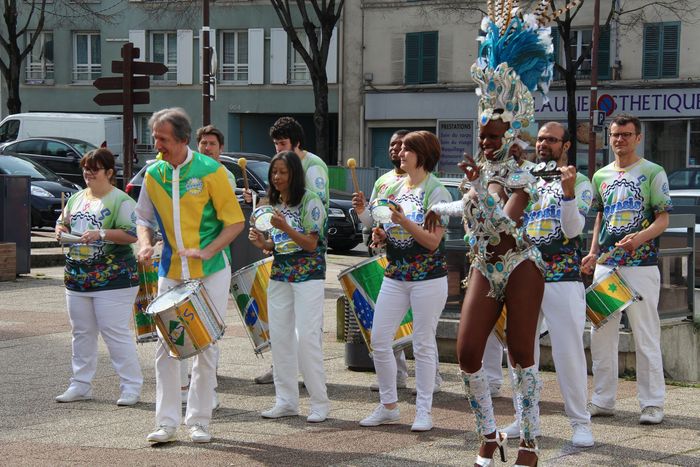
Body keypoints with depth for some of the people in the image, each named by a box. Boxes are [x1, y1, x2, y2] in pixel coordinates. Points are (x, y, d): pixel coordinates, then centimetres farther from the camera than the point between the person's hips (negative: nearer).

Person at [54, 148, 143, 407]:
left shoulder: (121, 201, -7)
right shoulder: (77, 199, 15)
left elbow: (132, 234, -15)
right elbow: (62, 223, 25)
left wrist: (101, 234, -23)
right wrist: (61, 230, 2)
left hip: (113, 279, -7)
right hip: (77, 277, 7)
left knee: (115, 332, -8)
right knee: (82, 332, 11)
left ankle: (131, 386, -1)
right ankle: (80, 385, 20)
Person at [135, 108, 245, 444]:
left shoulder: (210, 171, -10)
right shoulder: (153, 174, 3)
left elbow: (235, 221, -6)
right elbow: (144, 218, 15)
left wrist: (207, 252, -19)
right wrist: (145, 243, -6)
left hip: (211, 273, -3)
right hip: (170, 273, 3)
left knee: (205, 346, 3)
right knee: (166, 347, -1)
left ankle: (199, 421, 12)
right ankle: (167, 422, 5)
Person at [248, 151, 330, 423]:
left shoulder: (310, 201, -9)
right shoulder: (274, 204, 12)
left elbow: (311, 244, -13)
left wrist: (286, 228, -26)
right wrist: (261, 243, -4)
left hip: (308, 275, -7)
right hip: (279, 275, 7)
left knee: (306, 337, -10)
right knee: (279, 337, 5)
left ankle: (320, 403, -4)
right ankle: (286, 401, 12)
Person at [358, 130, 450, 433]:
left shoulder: (436, 193, -8)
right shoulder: (394, 188, 12)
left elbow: (433, 241, -15)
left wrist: (404, 221, -25)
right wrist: (381, 236, 1)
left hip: (428, 277, -7)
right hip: (395, 275, 7)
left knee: (423, 344, -1)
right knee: (379, 340, 3)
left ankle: (424, 411, 8)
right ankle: (388, 407, 15)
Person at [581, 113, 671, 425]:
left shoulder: (653, 173, -2)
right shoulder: (601, 176, 14)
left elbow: (663, 220, -6)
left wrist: (640, 237, -24)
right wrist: (593, 253, 10)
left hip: (640, 265, -6)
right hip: (605, 264, 6)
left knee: (646, 336, -4)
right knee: (601, 333, 8)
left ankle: (652, 403, 1)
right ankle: (603, 400, 16)